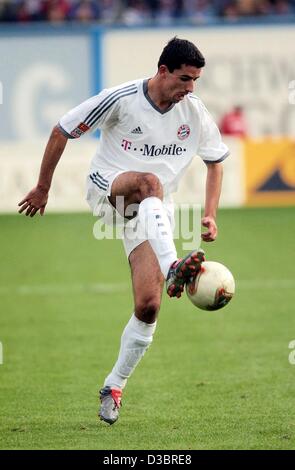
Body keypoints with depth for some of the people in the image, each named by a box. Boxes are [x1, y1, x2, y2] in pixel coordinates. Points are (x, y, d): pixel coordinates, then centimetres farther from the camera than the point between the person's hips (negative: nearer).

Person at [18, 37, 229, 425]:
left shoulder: (195, 112, -3)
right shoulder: (122, 99, -14)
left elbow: (216, 160, 13)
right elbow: (62, 131, -4)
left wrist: (210, 215, 1)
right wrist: (42, 188, 1)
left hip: (153, 212, 4)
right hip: (106, 188, -3)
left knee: (148, 306, -12)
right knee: (150, 182, -40)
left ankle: (114, 387, 7)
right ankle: (172, 269, -62)